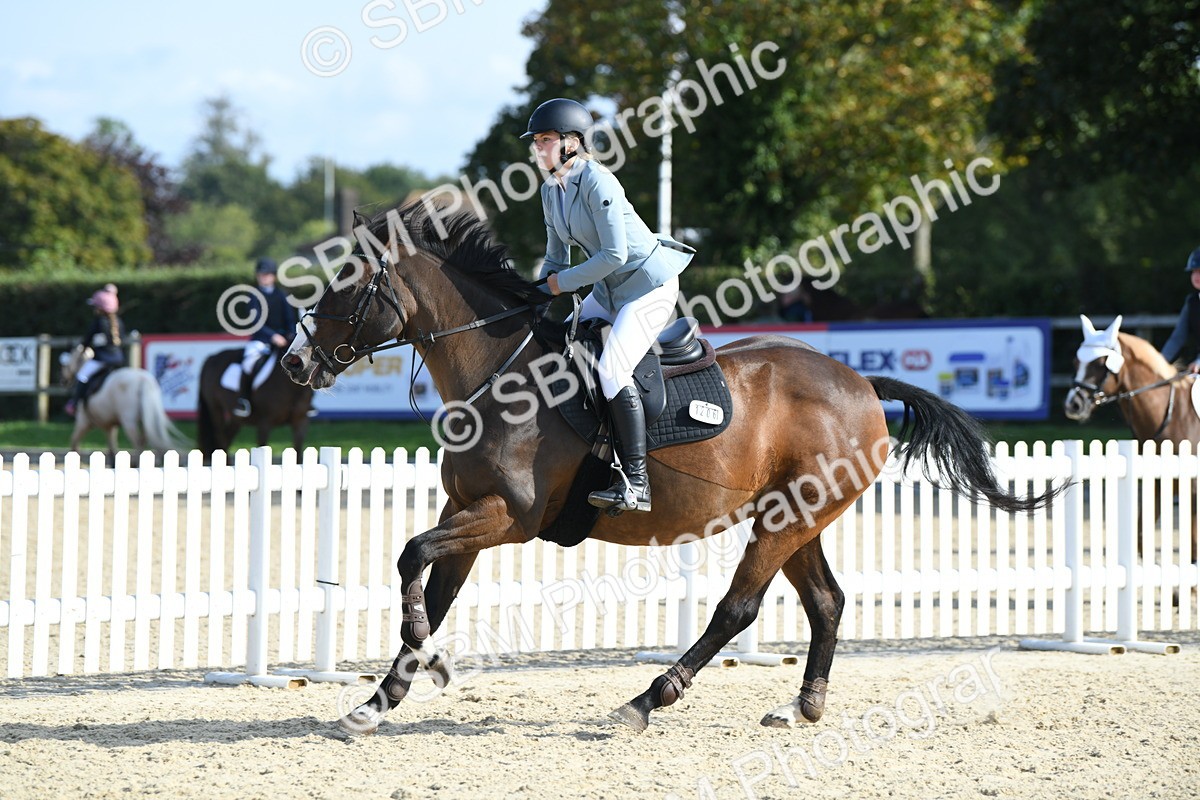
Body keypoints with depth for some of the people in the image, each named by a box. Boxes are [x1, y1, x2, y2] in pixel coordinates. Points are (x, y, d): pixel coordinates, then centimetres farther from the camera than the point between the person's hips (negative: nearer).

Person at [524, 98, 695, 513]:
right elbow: (557, 256, 14)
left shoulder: (598, 183, -22)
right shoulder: (551, 190, 5)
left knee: (611, 370, -22)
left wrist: (564, 282, -17)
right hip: (608, 290, 10)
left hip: (650, 283, -10)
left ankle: (636, 483, -21)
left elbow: (614, 254, -25)